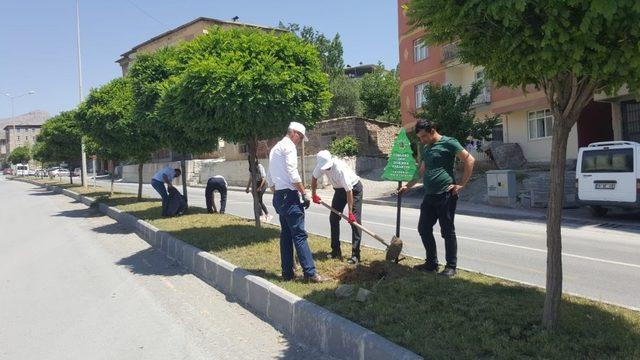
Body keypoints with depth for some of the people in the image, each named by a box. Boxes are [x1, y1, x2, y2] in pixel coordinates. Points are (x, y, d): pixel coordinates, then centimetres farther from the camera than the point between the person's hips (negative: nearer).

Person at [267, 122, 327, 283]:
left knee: (286, 235, 11)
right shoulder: (289, 146, -7)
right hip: (289, 195, -10)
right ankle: (310, 272, -10)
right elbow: (293, 175, -18)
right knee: (299, 235, -10)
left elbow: (269, 179, 22)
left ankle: (287, 273, 14)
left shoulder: (275, 149, 22)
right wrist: (304, 194, -14)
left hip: (278, 196, 10)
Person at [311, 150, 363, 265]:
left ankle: (355, 254, -12)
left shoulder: (340, 168, -37)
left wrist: (350, 212, -32)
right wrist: (314, 194, 8)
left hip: (354, 188, -7)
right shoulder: (321, 165, -18)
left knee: (354, 220, -13)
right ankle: (336, 251, 13)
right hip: (339, 189, 7)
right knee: (333, 218, 4)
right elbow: (314, 178, 4)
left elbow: (349, 191, -35)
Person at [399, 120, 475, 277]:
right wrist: (407, 186, 26)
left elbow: (469, 160, -11)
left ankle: (451, 266, 12)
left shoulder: (448, 143, -7)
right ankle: (431, 263, 23)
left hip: (446, 195, -8)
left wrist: (461, 184, -12)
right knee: (423, 229, 10)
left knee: (447, 231, 0)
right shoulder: (426, 149, 18)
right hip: (429, 196, 8)